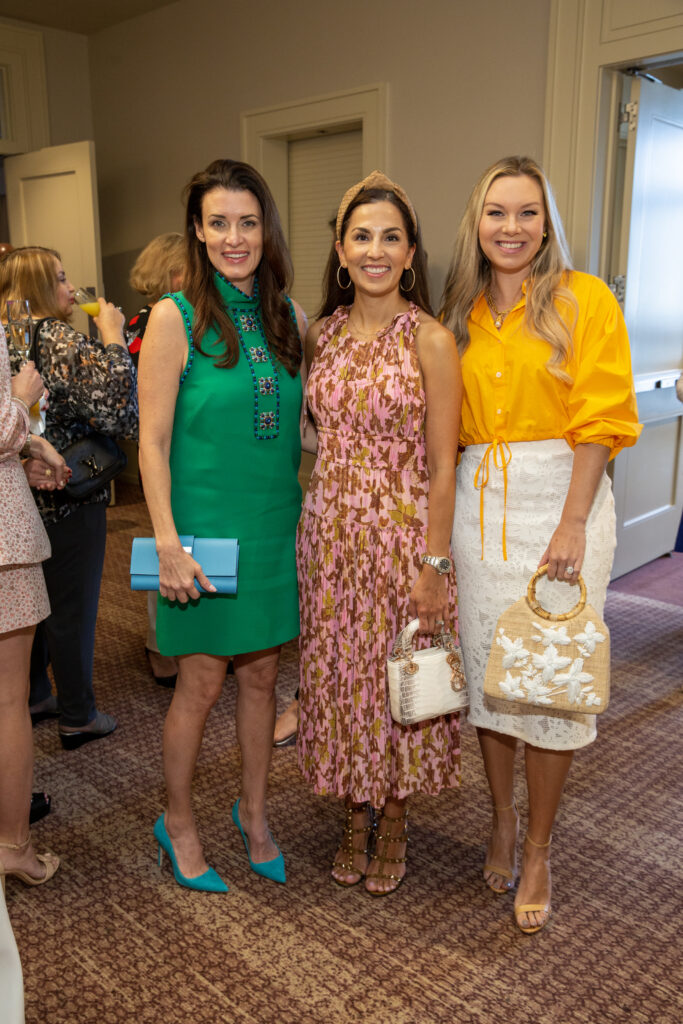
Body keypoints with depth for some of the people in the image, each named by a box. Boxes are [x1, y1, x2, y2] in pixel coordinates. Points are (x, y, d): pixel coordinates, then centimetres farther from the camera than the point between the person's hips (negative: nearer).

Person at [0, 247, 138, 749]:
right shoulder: (62, 341, -18)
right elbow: (119, 414, -23)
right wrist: (114, 339, -16)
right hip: (71, 500, -8)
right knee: (73, 610, 4)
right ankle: (78, 717, 18)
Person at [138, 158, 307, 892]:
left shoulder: (289, 318, 7)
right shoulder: (175, 318, -8)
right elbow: (152, 441, -10)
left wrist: (309, 515, 8)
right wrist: (167, 543, -15)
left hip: (276, 523, 5)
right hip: (206, 525, -4)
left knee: (261, 672, 14)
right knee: (202, 682, 5)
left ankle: (252, 813, 34)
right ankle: (178, 824, 28)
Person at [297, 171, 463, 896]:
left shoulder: (430, 339, -10)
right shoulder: (323, 332, 6)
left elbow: (442, 467, -10)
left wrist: (434, 564, -12)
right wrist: (316, 521, 8)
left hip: (403, 530, -4)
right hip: (329, 529, 5)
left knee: (398, 676, 8)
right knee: (337, 673, 13)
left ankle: (393, 826, 32)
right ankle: (354, 821, 34)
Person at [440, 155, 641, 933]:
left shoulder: (584, 300, -3)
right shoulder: (462, 314, 11)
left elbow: (598, 421, -8)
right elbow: (450, 428, 12)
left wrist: (573, 523, -15)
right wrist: (445, 521, 4)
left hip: (557, 498, -4)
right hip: (476, 504, 4)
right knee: (485, 671, 10)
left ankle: (537, 853, 20)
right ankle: (501, 825, 30)